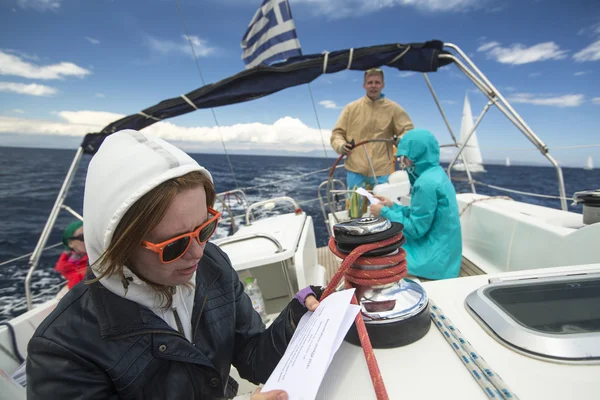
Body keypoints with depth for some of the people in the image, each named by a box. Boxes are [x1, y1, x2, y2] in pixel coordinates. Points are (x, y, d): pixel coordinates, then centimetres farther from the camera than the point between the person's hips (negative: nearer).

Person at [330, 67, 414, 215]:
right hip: (355, 171, 1)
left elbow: (408, 130, 7)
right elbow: (337, 132, 6)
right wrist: (341, 145, -16)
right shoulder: (351, 108, 5)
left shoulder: (393, 108, 4)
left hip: (382, 171, 0)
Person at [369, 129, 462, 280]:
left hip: (435, 257, -9)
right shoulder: (436, 173, 6)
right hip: (440, 248, 9)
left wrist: (385, 212, -11)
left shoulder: (427, 182, -24)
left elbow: (415, 229, -20)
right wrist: (392, 206, 7)